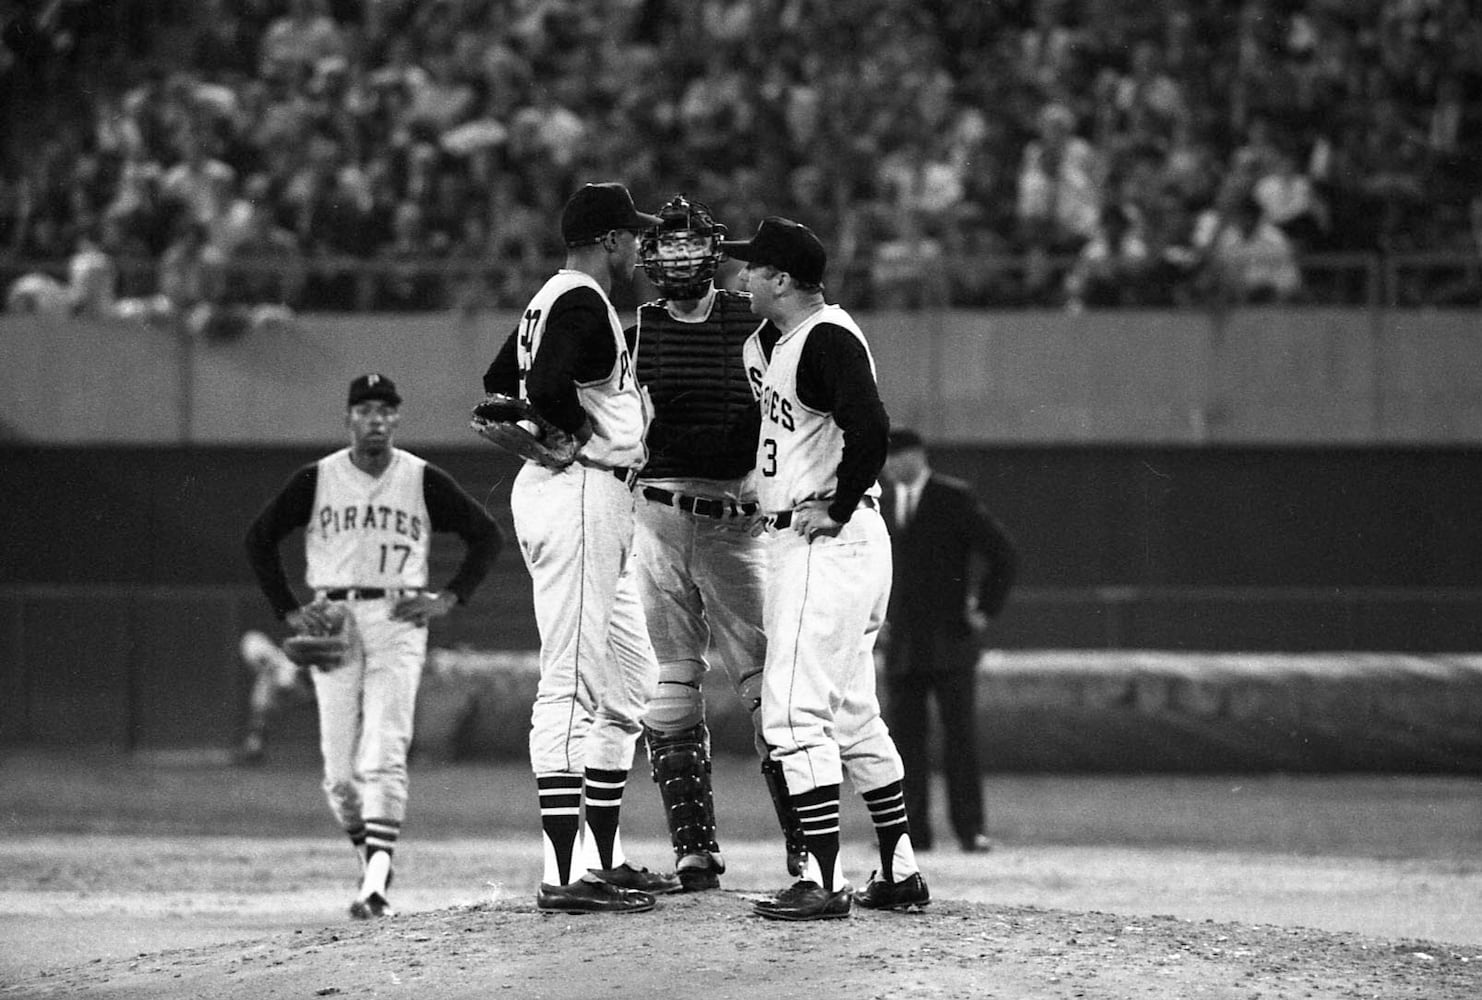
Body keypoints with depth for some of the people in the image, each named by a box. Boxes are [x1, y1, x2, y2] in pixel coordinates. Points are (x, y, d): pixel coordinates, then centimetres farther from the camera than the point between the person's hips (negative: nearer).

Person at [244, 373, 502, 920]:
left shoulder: (423, 480, 3)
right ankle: (371, 860, 20)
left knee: (383, 760, -14)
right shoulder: (316, 480, 4)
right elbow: (259, 537, 12)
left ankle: (375, 886, -21)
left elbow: (487, 535, 10)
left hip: (397, 624, -2)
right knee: (340, 772, -1)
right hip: (332, 624, 2)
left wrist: (449, 598, -1)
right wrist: (288, 610, 3)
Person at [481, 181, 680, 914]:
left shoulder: (551, 300, 18)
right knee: (572, 685, -12)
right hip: (579, 491, -11)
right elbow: (549, 385, -28)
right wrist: (582, 438, -12)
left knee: (629, 681, 17)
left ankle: (604, 861, 20)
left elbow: (500, 381, 28)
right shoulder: (582, 303, -13)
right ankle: (565, 876, -14)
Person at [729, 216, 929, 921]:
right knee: (852, 714, 14)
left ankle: (825, 882, -15)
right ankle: (899, 873, 19)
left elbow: (868, 426, -29)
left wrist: (838, 508, -20)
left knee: (796, 711, -13)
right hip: (792, 540, 11)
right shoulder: (772, 339, 15)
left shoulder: (827, 339, -16)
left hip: (828, 541, -11)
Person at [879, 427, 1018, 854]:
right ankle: (914, 831, 0)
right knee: (904, 737, -1)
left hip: (950, 641, -5)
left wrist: (983, 611, -9)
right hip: (902, 645, 5)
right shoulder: (884, 504, 12)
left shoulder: (955, 498, -5)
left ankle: (970, 828, -7)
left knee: (959, 733, -9)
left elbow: (1004, 555, -6)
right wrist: (879, 615, 18)